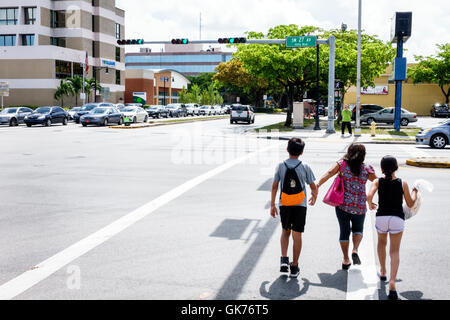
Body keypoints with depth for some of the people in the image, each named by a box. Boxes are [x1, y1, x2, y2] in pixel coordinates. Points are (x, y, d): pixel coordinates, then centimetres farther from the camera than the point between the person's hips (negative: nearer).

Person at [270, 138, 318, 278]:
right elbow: (313, 187, 2)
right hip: (300, 205, -1)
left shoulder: (281, 166, -2)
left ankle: (284, 260, 3)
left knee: (285, 231, 19)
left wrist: (272, 205, 7)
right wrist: (314, 198, 22)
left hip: (284, 204, 1)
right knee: (297, 235, 5)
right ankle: (294, 267, 9)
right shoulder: (305, 167, -4)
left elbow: (274, 186, -1)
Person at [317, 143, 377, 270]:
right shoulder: (367, 169, -5)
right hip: (359, 207, 0)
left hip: (342, 205, 0)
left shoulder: (342, 164, -5)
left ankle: (346, 260, 17)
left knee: (344, 231, 12)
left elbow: (328, 174, -13)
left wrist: (317, 185, -12)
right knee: (358, 229, 22)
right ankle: (355, 250, -1)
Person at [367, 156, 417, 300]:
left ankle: (382, 272, 36)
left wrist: (370, 205, 6)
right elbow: (410, 204, 6)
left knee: (381, 242, 29)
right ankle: (392, 281, -16)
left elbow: (369, 196, -16)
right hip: (397, 218, -1)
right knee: (395, 251, 2)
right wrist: (414, 192, 23)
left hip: (381, 217, 1)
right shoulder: (403, 183, 1)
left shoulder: (378, 182, -1)